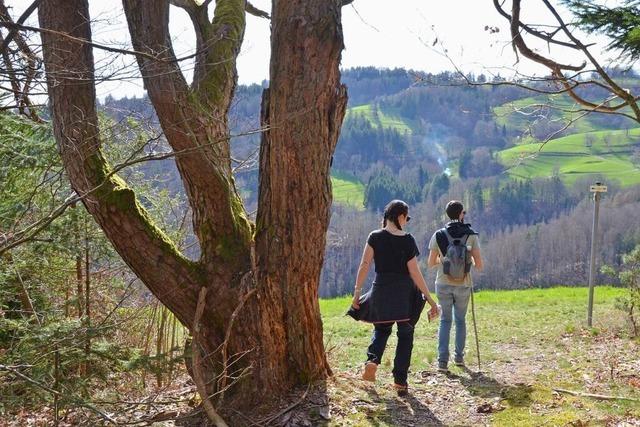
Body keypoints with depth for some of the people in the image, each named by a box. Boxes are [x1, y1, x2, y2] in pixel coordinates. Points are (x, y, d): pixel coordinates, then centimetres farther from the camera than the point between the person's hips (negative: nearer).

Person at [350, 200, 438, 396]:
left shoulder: (375, 237, -3)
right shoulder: (408, 240, -7)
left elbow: (364, 265, -7)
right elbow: (415, 273, -9)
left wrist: (357, 291, -1)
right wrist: (430, 299, -3)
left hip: (381, 291, 2)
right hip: (405, 293, -2)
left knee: (381, 329, 23)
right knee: (405, 335, 11)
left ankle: (372, 360, -3)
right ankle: (400, 382, 10)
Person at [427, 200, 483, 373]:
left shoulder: (438, 235, -4)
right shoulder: (471, 236, -6)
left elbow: (430, 263, 0)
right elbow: (479, 265, -8)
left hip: (443, 284, 1)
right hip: (463, 285, 0)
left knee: (445, 320, 12)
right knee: (460, 320, 19)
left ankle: (442, 360, 3)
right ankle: (459, 357, 29)